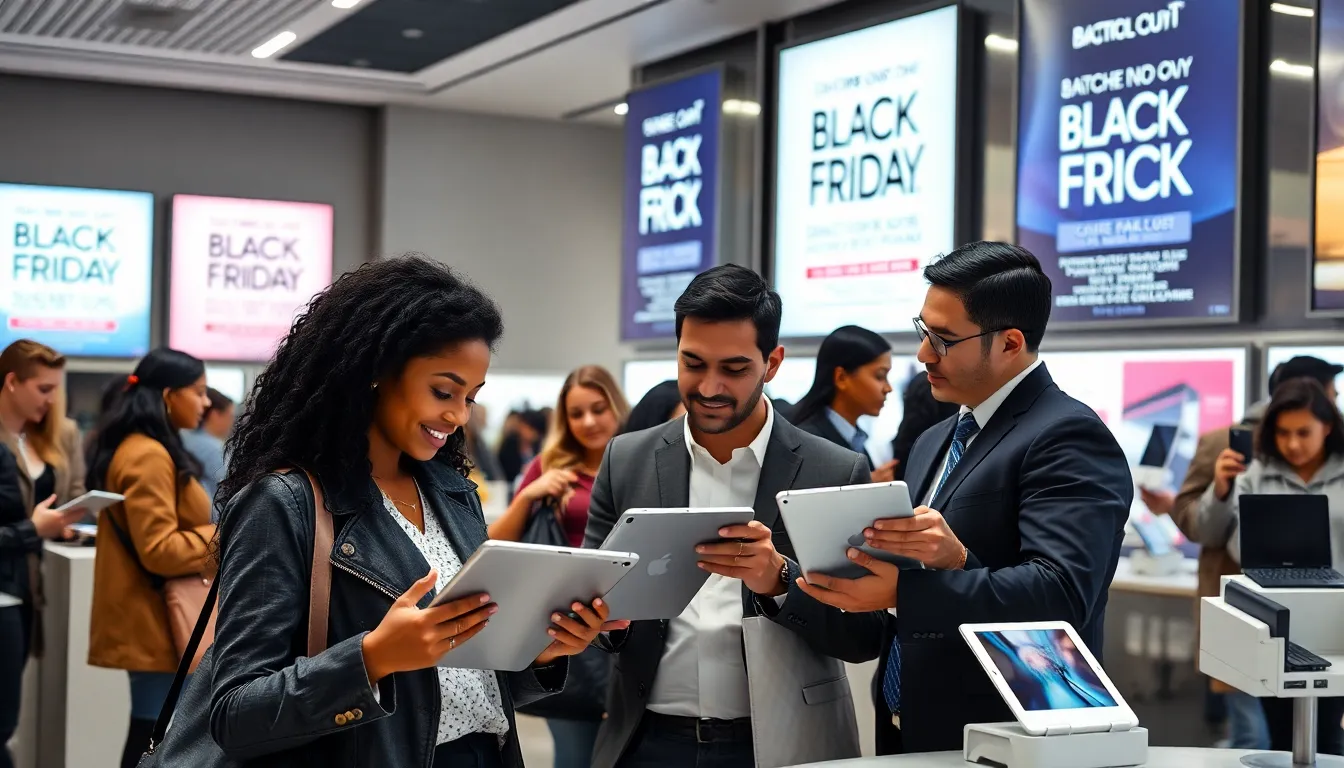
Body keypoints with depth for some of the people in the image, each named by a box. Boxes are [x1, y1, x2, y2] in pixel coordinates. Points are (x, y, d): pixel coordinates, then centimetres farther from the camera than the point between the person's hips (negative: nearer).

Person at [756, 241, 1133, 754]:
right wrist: (777, 584, -4)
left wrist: (901, 592, -31)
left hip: (1005, 745, -8)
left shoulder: (1069, 438, -12)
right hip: (906, 737, 8)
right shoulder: (933, 445, 14)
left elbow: (1059, 592, -26)